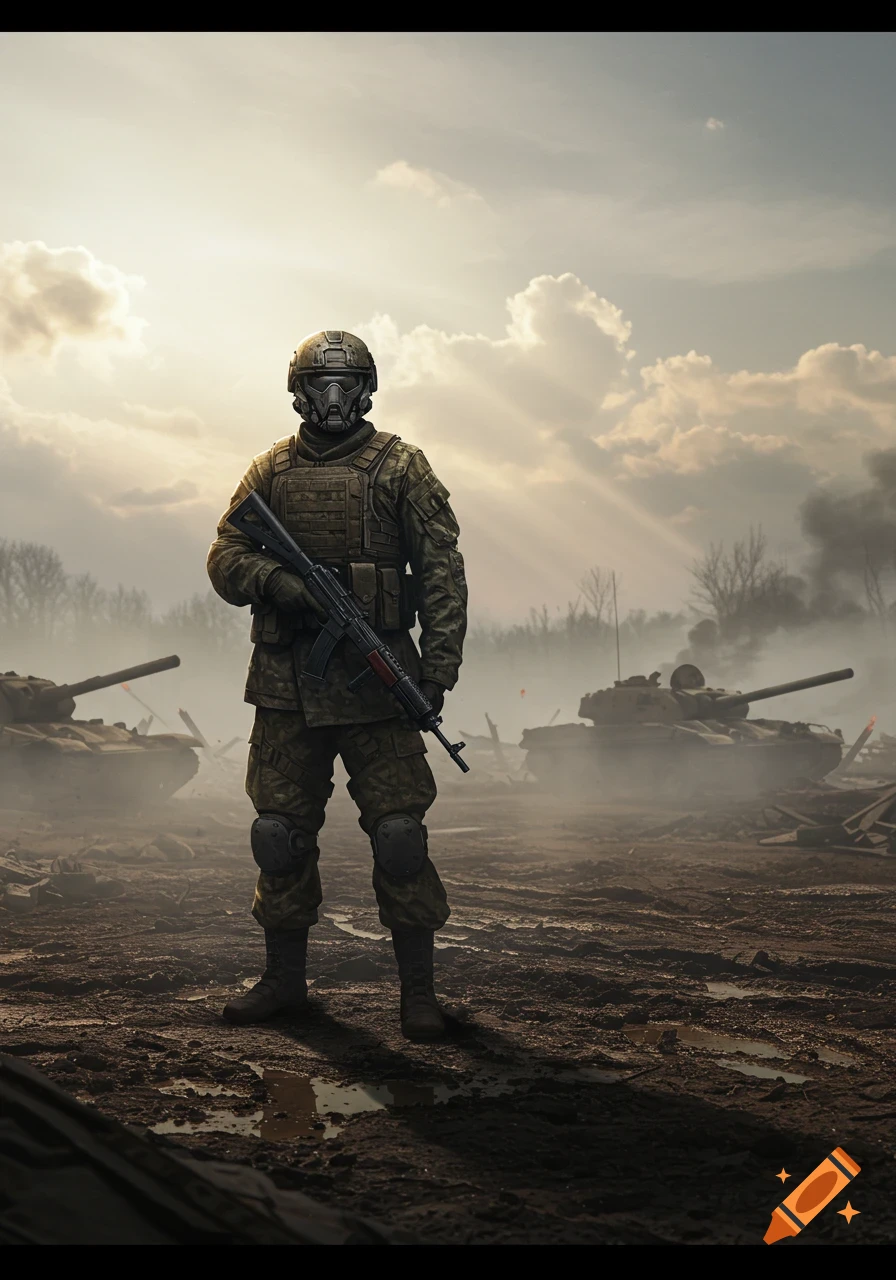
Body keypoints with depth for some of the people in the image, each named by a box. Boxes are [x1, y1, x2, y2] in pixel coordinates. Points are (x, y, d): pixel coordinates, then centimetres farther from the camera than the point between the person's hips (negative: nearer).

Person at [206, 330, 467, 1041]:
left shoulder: (400, 466, 3)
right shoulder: (272, 469, 13)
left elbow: (442, 570, -1)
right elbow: (226, 556, 10)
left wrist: (439, 667, -9)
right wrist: (275, 580, -12)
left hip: (375, 677, -3)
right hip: (286, 681, 4)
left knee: (399, 833, -5)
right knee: (280, 831, 8)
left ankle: (419, 987, 6)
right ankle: (285, 977, 22)